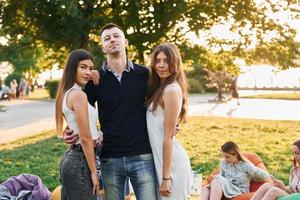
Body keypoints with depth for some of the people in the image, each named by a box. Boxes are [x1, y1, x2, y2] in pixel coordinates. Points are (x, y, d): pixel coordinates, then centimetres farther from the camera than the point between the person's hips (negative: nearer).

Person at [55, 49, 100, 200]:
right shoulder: (78, 95, -16)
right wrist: (94, 171, -13)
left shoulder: (66, 93, 11)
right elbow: (86, 138, -17)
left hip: (71, 157, 10)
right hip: (80, 161, -10)